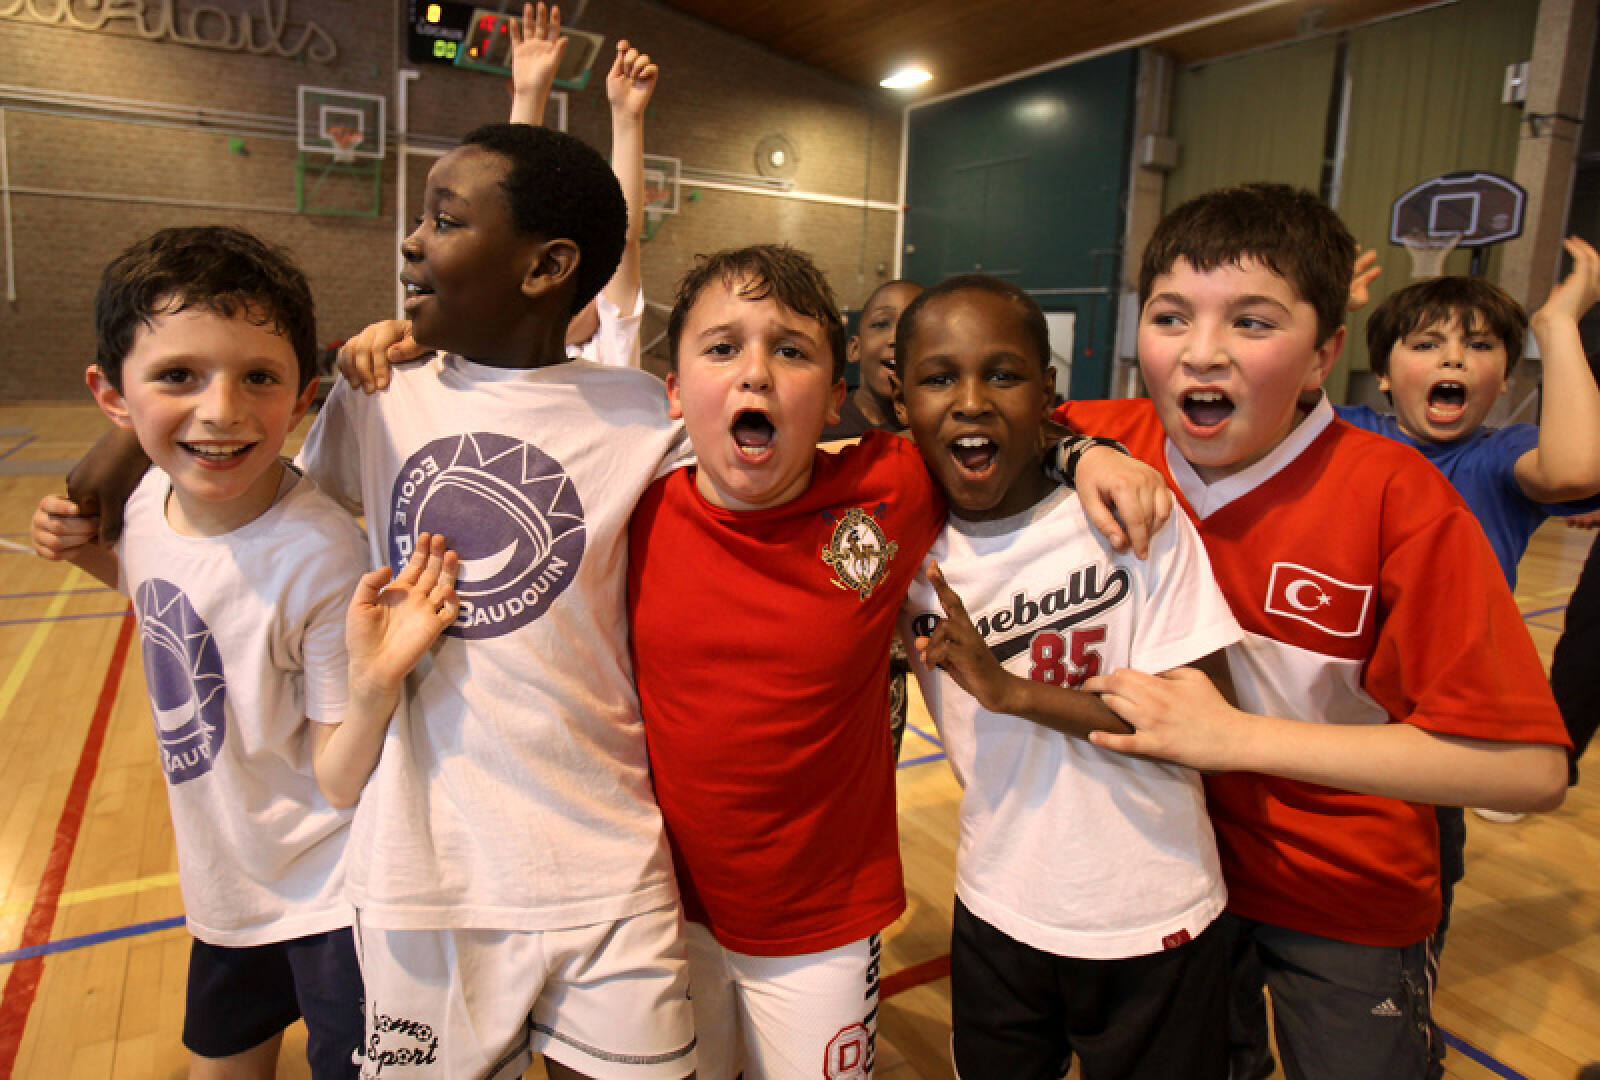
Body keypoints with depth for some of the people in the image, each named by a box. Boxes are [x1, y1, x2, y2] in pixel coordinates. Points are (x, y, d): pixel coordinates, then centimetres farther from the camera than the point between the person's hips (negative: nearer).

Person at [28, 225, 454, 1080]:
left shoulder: (321, 559, -31)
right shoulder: (152, 497, -11)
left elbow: (342, 782, -23)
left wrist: (374, 682, -42)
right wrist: (87, 553, -3)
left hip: (329, 899, -7)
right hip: (224, 881, 7)